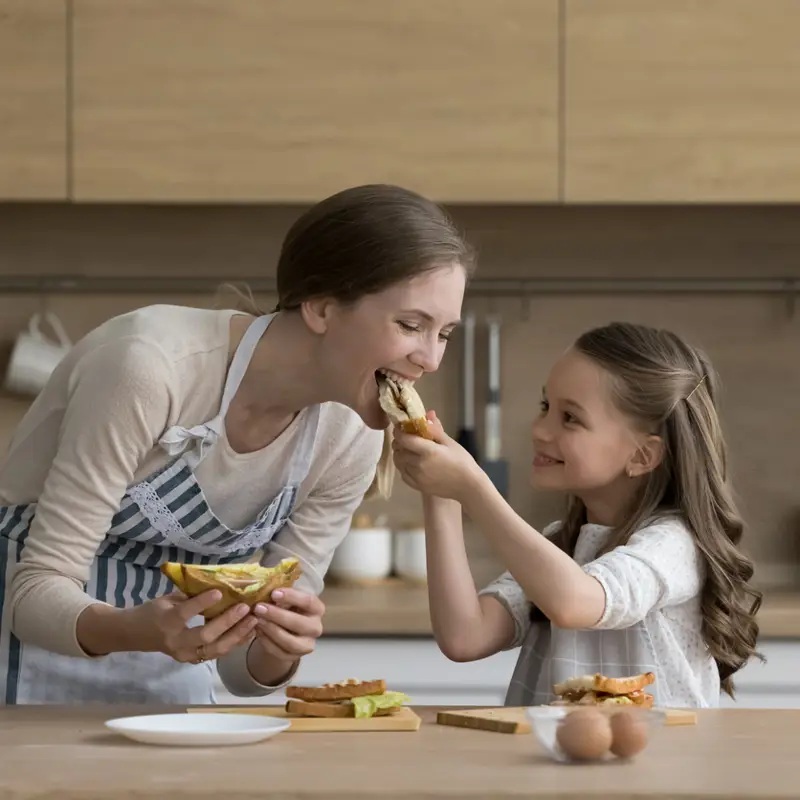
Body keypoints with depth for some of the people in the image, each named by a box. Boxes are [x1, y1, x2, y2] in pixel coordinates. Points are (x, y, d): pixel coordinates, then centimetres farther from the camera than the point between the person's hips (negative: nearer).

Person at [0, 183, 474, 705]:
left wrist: (282, 648, -25)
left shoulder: (349, 441, -8)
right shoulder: (152, 366, -24)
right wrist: (136, 630, -38)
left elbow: (246, 664, -4)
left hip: (166, 681, 6)